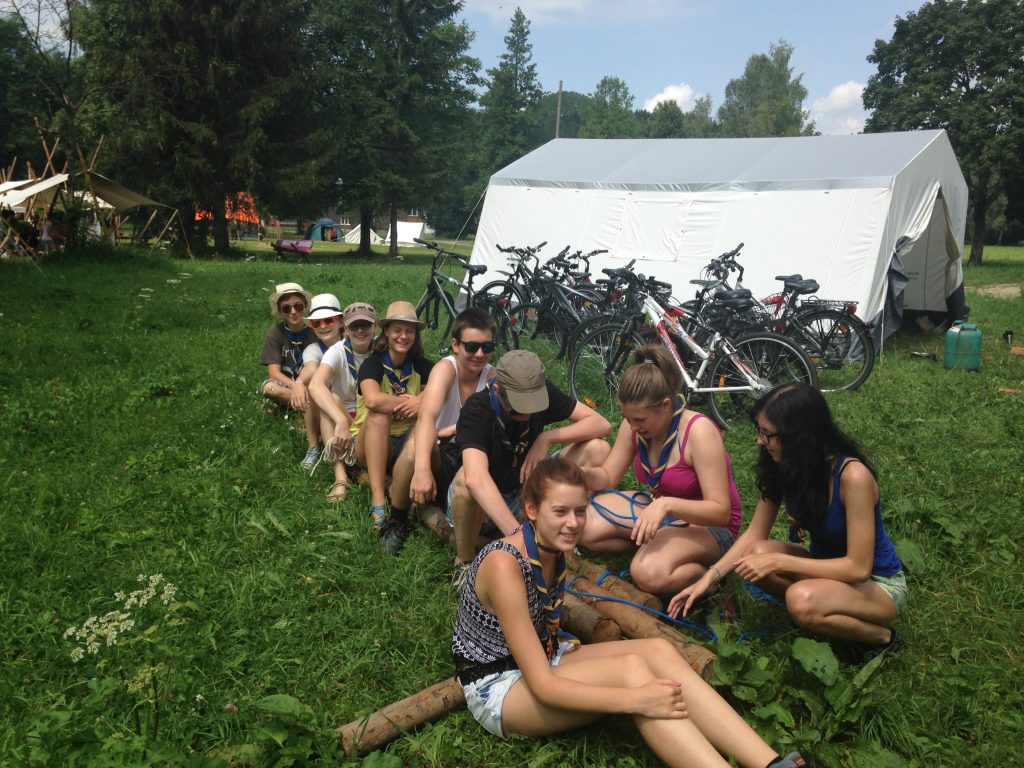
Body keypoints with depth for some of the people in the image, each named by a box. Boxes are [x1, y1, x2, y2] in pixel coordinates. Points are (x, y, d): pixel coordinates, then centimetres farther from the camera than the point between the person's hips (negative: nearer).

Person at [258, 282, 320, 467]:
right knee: (269, 387, -32)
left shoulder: (315, 330, -9)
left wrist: (302, 384, -32)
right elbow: (274, 372, -14)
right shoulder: (275, 332, -7)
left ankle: (313, 449, -34)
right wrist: (295, 385, -34)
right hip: (286, 385, 2)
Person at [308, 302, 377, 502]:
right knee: (331, 399, -33)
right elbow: (315, 385, -33)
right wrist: (341, 421, -48)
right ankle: (340, 476, -41)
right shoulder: (338, 352, -13)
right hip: (344, 417, 0)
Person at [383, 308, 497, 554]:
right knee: (416, 445, -36)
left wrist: (454, 429, -41)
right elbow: (426, 416, -35)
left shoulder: (493, 377, -8)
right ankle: (397, 523, -15)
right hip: (435, 457, -2)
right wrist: (422, 469, -51)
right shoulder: (446, 368, -18)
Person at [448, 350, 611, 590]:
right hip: (481, 502, -4)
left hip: (523, 493, 4)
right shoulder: (477, 409, -29)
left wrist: (548, 438, -28)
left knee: (596, 449, -14)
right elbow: (476, 478, -47)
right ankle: (464, 562, -15)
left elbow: (602, 424, -15)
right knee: (466, 479, -41)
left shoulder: (541, 392, -15)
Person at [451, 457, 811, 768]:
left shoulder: (554, 545, -4)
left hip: (542, 659, 7)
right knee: (630, 669, -30)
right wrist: (636, 700, -37)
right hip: (497, 687, -7)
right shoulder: (504, 565, -28)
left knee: (658, 651, -19)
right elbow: (542, 686, -30)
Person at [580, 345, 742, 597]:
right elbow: (607, 477, 2)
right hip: (656, 506, 6)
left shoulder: (699, 431, -27)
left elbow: (721, 511, -29)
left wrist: (667, 505, -44)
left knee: (649, 573, -34)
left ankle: (711, 570, -5)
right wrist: (583, 474, -22)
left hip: (706, 523, -6)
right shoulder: (633, 425, -9)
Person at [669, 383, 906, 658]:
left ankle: (882, 637, -7)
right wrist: (709, 577, -14)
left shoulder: (852, 476, -29)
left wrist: (777, 562, -29)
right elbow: (755, 533, -3)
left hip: (879, 584, -6)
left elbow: (858, 567, -26)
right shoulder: (782, 467, -10)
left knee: (801, 599, -35)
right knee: (757, 553, -21)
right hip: (830, 568, 6)